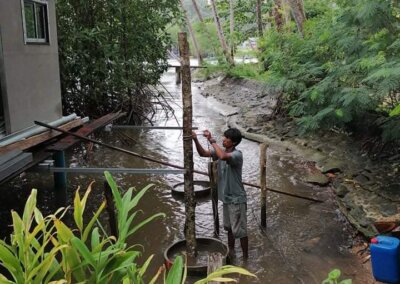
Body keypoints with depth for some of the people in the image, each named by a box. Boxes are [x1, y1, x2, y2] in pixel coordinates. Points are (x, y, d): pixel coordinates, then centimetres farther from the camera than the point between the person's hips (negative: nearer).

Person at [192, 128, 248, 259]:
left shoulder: (237, 154, -22)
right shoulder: (221, 151, 2)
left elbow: (223, 156, -42)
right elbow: (203, 153, -2)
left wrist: (211, 140, -32)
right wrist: (195, 140, -18)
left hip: (236, 199, -8)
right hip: (226, 197, 8)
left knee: (240, 230, 3)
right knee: (229, 227, 22)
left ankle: (245, 258, 17)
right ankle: (230, 253, 39)